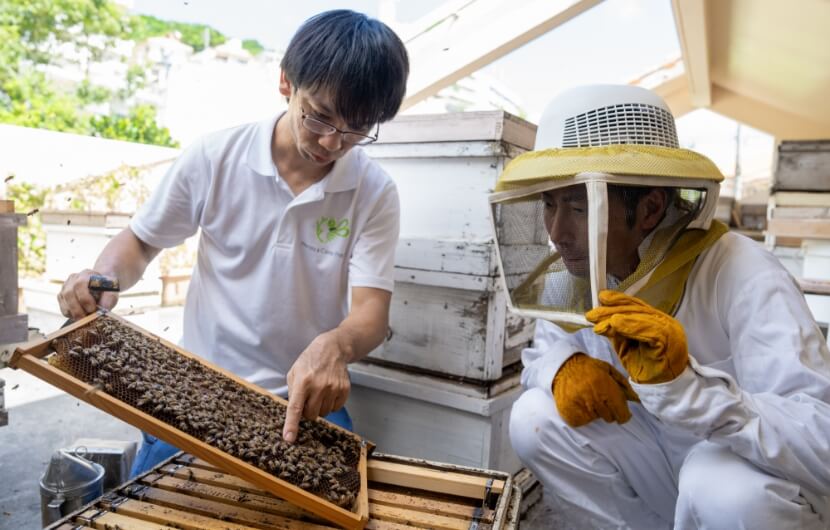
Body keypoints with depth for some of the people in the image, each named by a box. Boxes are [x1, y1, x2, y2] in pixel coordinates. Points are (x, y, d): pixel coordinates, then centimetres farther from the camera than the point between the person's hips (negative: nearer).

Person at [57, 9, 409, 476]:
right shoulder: (215, 158, -8)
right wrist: (105, 276, -15)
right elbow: (140, 242, 6)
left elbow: (372, 313, -16)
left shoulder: (375, 193, -10)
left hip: (306, 400, 0)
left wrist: (334, 346, -37)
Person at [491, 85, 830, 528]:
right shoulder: (572, 268, -10)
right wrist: (564, 368, -23)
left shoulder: (746, 278, -28)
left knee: (728, 488, -37)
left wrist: (683, 384, -47)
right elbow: (541, 352, 1)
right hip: (658, 464, 5)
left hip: (756, 491, -4)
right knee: (535, 417, -15)